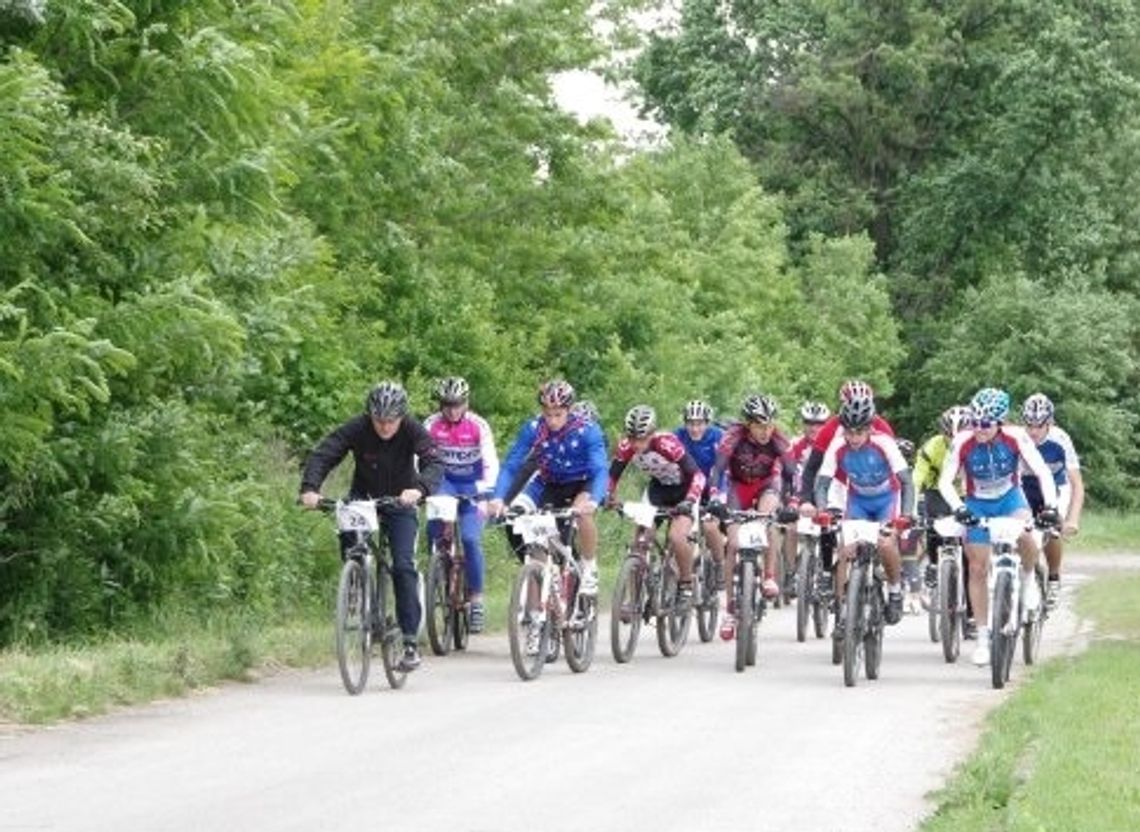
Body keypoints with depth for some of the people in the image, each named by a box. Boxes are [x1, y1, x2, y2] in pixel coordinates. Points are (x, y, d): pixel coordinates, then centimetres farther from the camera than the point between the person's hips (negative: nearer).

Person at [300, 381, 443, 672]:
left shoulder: (412, 431, -20)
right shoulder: (357, 429, -19)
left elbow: (433, 462, -32)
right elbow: (322, 455, -25)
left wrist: (419, 488, -54)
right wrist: (310, 488, -44)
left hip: (400, 504, -1)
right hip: (363, 500, 1)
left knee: (403, 567, -15)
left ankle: (410, 640, -12)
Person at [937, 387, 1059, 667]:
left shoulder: (1016, 437, -25)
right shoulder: (962, 442, -25)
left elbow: (1043, 472, -28)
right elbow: (945, 481, -28)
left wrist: (1050, 505, -43)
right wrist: (958, 508, -47)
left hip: (1010, 499, -1)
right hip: (977, 505, 1)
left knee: (1025, 537, -33)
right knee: (978, 570, -1)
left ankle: (1028, 579, -1)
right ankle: (983, 638, 11)